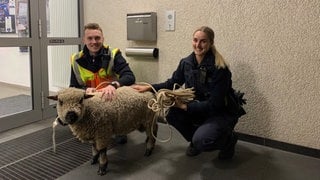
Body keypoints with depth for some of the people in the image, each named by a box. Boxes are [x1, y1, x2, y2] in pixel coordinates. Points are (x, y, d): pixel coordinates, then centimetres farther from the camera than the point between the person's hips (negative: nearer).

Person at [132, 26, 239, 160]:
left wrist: (185, 106, -26)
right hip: (198, 108, 6)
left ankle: (228, 139, 7)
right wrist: (149, 87, -3)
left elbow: (214, 104, -25)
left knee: (201, 141, -29)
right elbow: (172, 83, 7)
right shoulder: (186, 62, -8)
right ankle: (195, 140, 9)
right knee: (172, 113, -18)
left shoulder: (219, 69, -25)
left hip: (221, 113, -5)